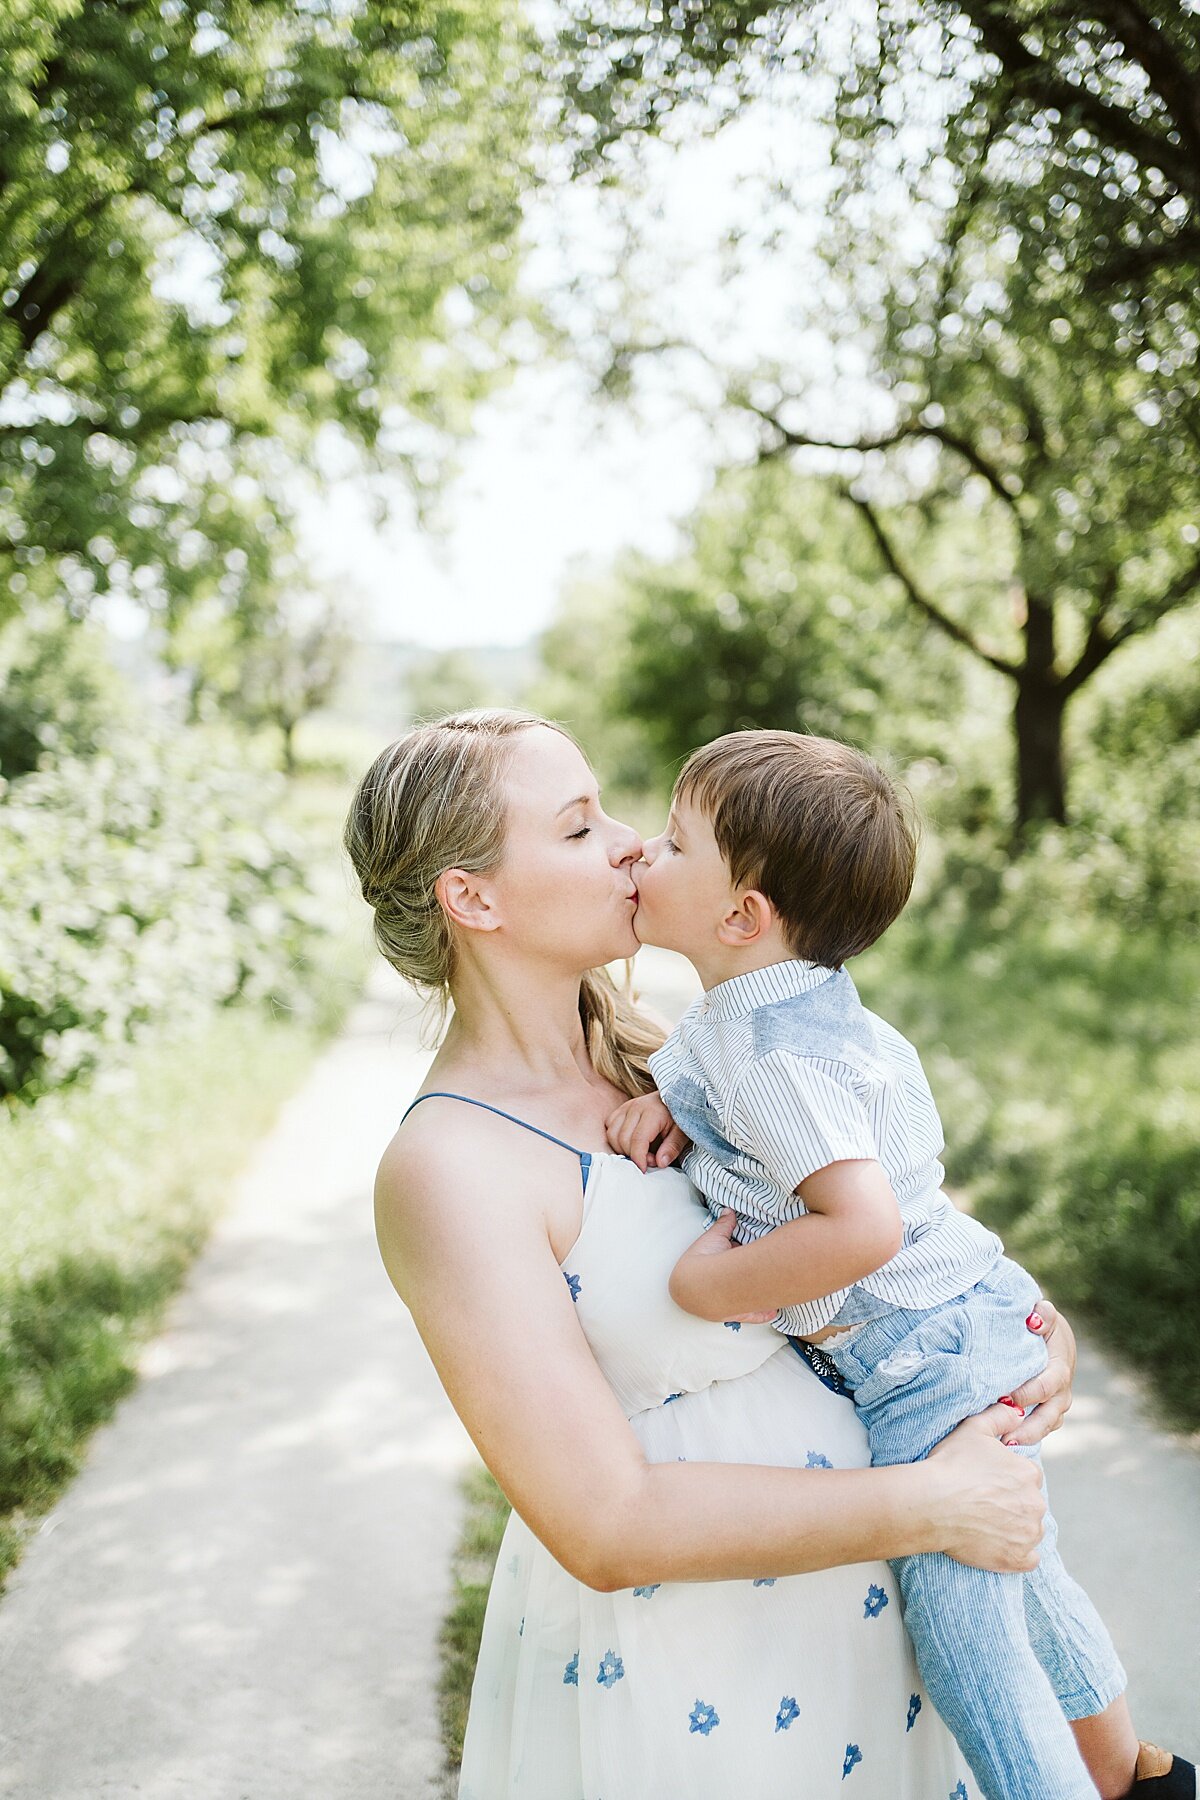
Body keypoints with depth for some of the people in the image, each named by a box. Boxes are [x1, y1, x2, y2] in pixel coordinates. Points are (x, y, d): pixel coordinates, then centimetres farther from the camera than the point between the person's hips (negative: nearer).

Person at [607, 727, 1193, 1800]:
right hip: (974, 1319, 11)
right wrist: (671, 1100, 0)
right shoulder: (758, 1004, 1)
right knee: (1011, 1573, 27)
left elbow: (861, 1226, -38)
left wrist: (712, 1286, -25)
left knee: (960, 1619, 4)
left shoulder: (775, 1055, -28)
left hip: (933, 1366, -11)